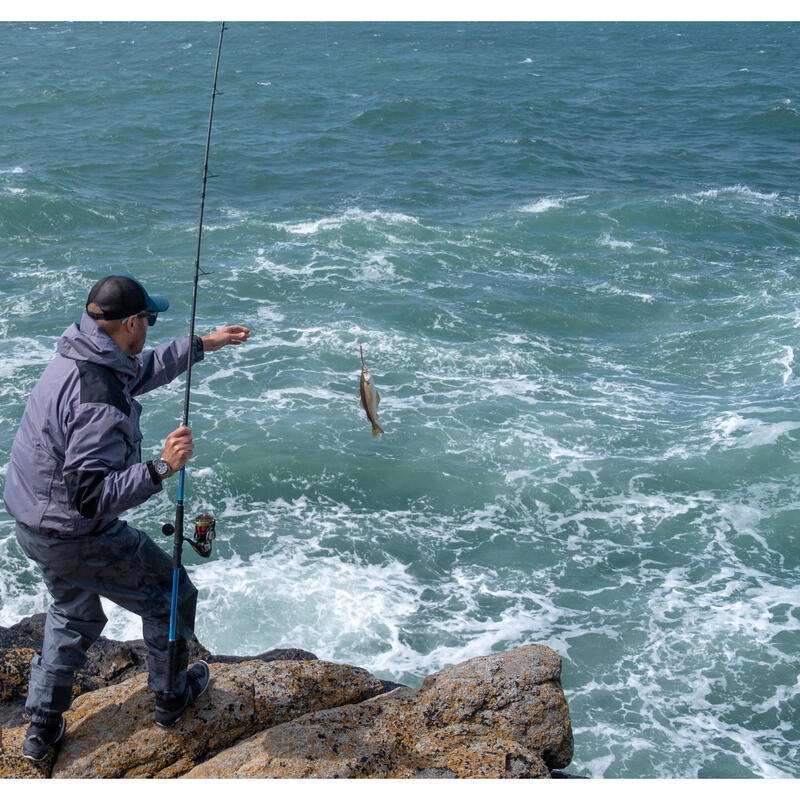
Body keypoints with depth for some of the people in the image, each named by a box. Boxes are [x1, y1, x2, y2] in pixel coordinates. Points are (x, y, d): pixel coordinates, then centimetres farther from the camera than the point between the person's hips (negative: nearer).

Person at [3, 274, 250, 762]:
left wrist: (202, 345, 21)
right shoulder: (100, 402, -31)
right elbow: (93, 495, -34)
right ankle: (172, 697, 33)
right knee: (170, 597, 13)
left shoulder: (74, 357, 0)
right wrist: (161, 468, -35)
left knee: (74, 613, 30)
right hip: (78, 537, -9)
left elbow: (140, 371, 20)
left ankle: (43, 729, 34)